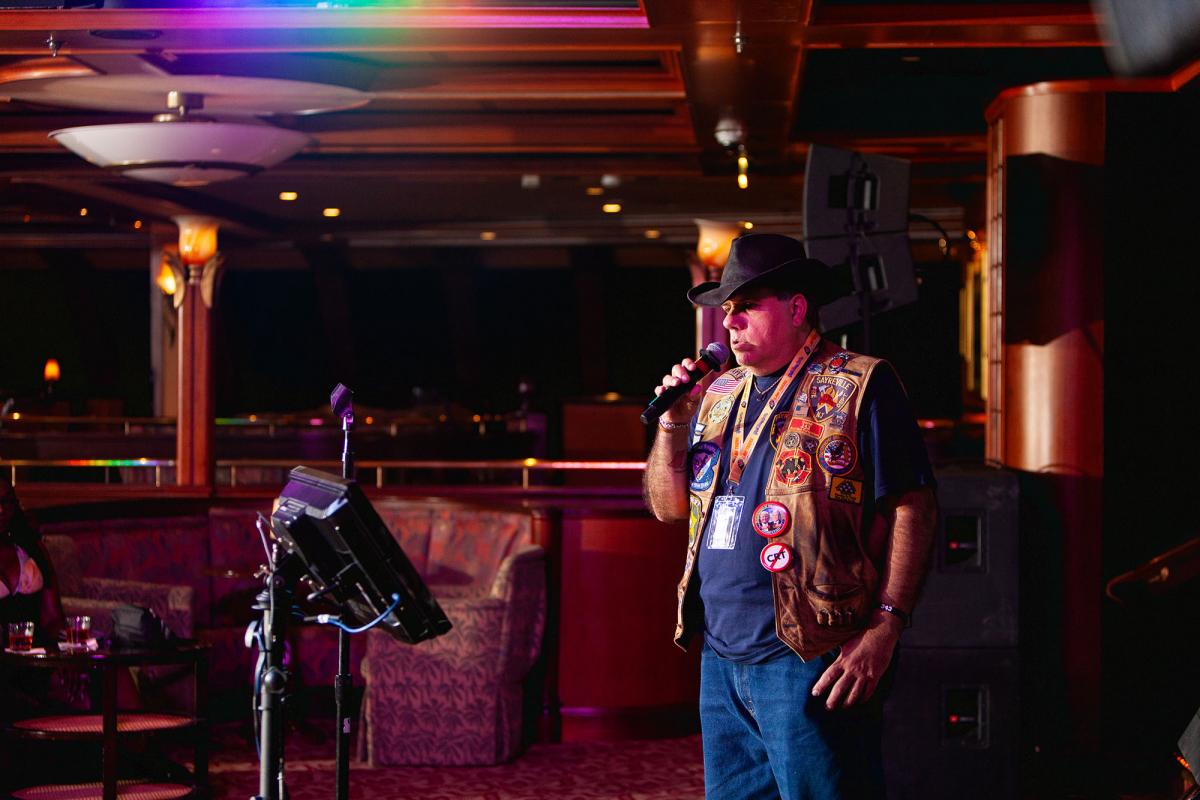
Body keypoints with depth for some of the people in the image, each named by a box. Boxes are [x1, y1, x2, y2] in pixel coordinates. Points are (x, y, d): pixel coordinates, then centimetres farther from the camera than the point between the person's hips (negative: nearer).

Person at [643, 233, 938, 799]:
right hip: (720, 661, 7)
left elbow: (913, 508, -9)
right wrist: (672, 422, 4)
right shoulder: (715, 395, 17)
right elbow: (667, 507, 20)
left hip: (807, 659, -7)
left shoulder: (856, 386, -4)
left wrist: (884, 627, -16)